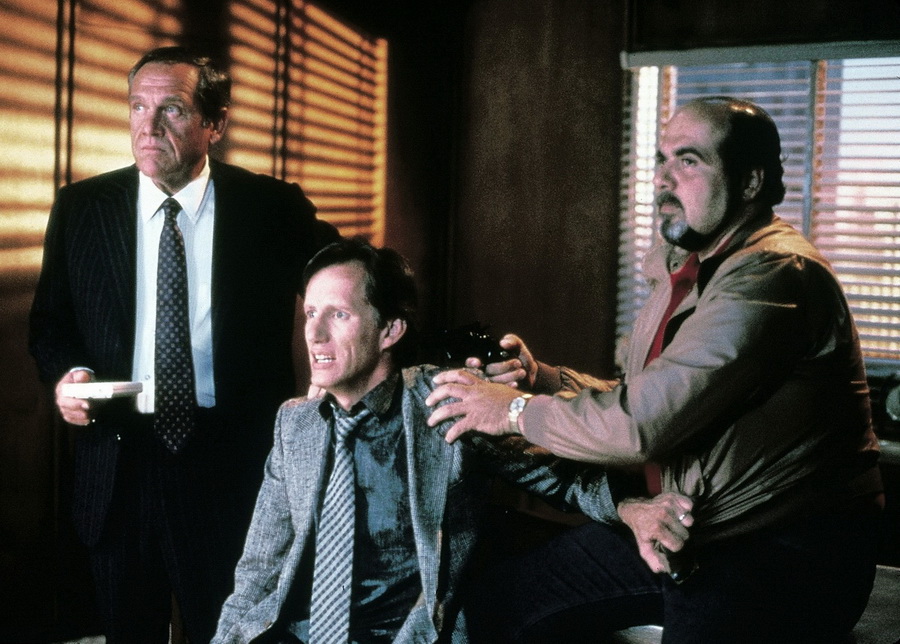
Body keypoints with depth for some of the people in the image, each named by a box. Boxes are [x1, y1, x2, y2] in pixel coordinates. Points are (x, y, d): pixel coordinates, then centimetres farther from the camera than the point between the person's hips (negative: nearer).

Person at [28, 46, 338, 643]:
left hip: (233, 461, -2)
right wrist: (64, 372, -9)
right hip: (118, 458, 2)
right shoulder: (81, 207, 2)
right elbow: (50, 319, 11)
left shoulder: (275, 208, -4)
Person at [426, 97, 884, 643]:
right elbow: (641, 396, 16)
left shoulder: (775, 275, -21)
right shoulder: (682, 267, 13)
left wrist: (517, 411, -12)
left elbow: (644, 422, -25)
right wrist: (543, 377, 0)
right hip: (682, 524, 9)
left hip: (781, 551, -8)